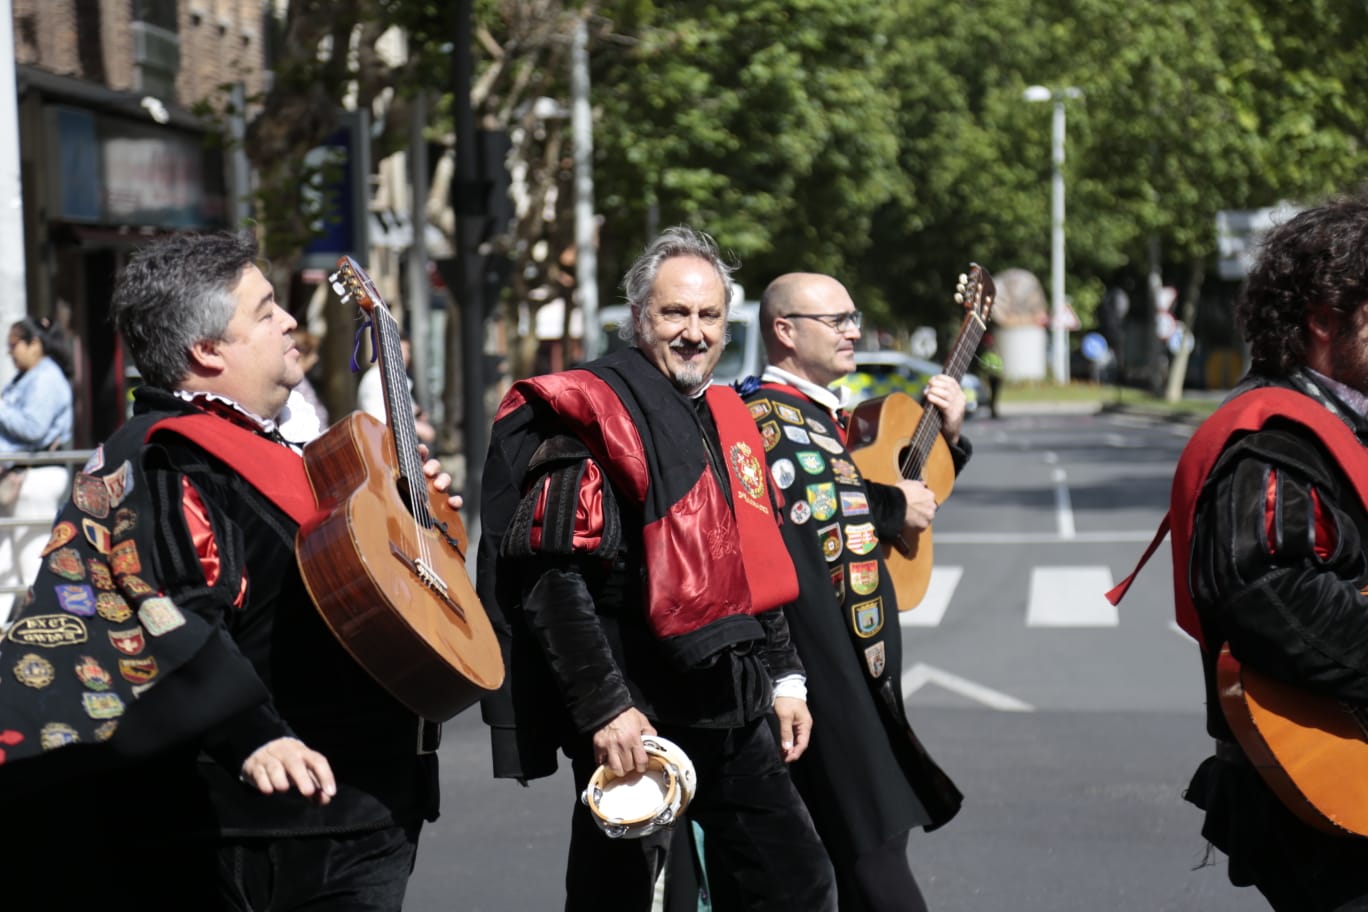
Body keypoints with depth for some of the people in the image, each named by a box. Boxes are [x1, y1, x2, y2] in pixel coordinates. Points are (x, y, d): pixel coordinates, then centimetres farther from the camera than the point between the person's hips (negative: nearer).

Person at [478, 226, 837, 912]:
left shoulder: (727, 418, 14)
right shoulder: (591, 416, -12)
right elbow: (551, 578, -20)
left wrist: (783, 677, 18)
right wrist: (603, 707, -23)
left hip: (737, 717, 8)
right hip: (634, 725, -8)